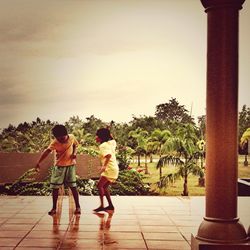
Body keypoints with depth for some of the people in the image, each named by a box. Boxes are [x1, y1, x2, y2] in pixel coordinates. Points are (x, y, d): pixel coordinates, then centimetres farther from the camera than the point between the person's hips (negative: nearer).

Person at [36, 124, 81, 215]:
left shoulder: (72, 137, -12)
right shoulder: (55, 142, -19)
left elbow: (75, 145, 10)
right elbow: (47, 151, -34)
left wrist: (74, 153, -10)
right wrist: (38, 162, -46)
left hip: (70, 165, 0)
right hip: (59, 166, 0)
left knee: (73, 186, 0)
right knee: (55, 187, 0)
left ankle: (78, 207, 11)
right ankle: (54, 208, 14)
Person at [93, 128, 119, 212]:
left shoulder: (103, 146, -11)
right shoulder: (110, 143, 13)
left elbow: (108, 155, -28)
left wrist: (104, 166, -37)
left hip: (110, 169, -9)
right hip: (114, 169, 9)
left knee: (99, 185, -13)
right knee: (104, 187, 15)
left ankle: (102, 206, -17)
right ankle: (110, 205, 18)